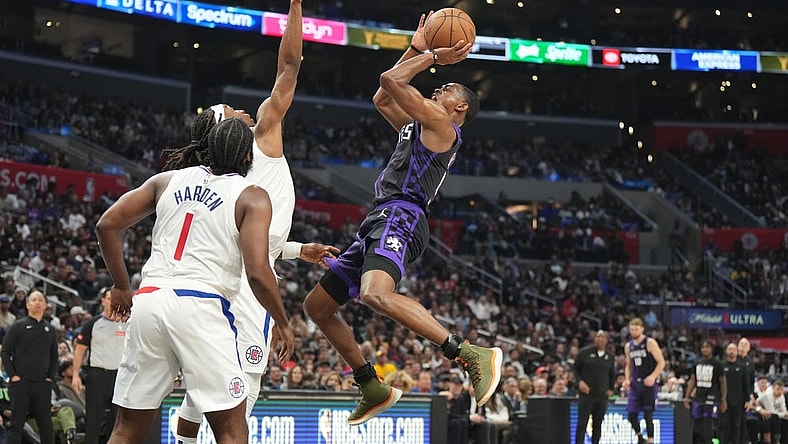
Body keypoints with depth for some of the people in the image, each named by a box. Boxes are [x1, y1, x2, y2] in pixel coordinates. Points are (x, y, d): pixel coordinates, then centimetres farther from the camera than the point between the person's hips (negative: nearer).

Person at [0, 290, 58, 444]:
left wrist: (51, 377, 6)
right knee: (17, 424, -2)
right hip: (21, 383, -3)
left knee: (46, 424, 5)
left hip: (42, 384, 4)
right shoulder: (18, 327, 0)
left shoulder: (50, 330, 12)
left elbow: (54, 356, 18)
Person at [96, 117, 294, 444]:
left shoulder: (167, 180, 17)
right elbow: (257, 272, -8)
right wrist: (282, 324, 7)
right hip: (201, 307, -5)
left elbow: (107, 225, 12)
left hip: (149, 300, 5)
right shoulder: (252, 197, 3)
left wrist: (121, 287, 22)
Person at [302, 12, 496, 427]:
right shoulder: (417, 125, 26)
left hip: (399, 218, -10)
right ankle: (373, 389, 18)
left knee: (376, 294, -39)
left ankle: (473, 356, -40)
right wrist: (417, 50, 33)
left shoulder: (440, 122, -1)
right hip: (378, 222, 10)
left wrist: (433, 57, 4)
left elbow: (390, 80, -8)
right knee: (316, 305, 14)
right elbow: (381, 97, 36)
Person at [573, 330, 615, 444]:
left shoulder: (610, 357, 9)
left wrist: (611, 389, 13)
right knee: (582, 423, -8)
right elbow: (575, 368, 6)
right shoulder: (585, 352, -1)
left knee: (597, 425, 5)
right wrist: (580, 381, -9)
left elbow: (612, 374, 23)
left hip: (602, 396, 3)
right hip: (586, 394, -3)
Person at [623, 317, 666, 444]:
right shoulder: (628, 346, 12)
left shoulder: (650, 343, -6)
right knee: (631, 414, 2)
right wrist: (627, 379, 5)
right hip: (635, 383, 5)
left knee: (647, 414, -9)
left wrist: (653, 376, -21)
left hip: (649, 383, -5)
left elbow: (661, 362, -8)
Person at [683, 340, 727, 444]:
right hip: (698, 397, 6)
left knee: (707, 424, -11)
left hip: (711, 397, -6)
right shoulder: (697, 364, 12)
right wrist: (687, 397, 10)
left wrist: (723, 400, -7)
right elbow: (692, 381, 16)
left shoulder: (717, 364, -3)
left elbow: (723, 382, -2)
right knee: (696, 424, 6)